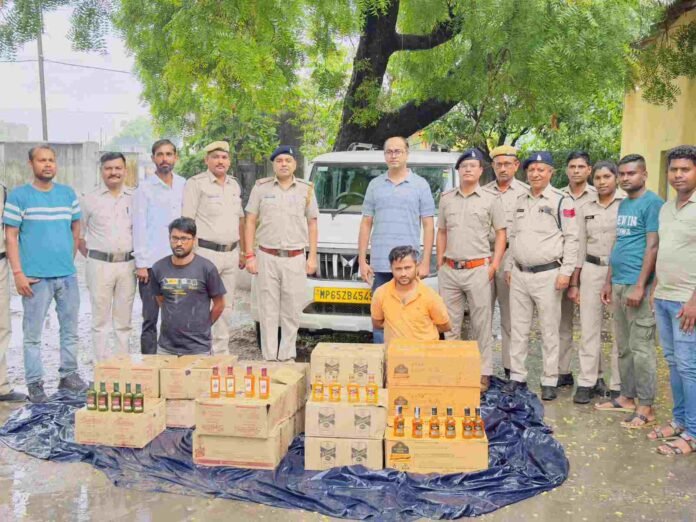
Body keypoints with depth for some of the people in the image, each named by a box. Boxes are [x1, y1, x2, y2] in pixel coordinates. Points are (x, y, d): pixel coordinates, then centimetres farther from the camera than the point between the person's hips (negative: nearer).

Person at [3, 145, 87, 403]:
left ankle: (68, 375, 24)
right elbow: (11, 237, -4)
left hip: (68, 274, 4)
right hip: (35, 277, -4)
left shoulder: (68, 193, 9)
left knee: (70, 330, 11)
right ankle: (34, 383, 12)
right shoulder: (19, 196, -2)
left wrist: (69, 259, 9)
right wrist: (18, 273, -11)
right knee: (33, 334, 2)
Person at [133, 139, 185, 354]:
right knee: (150, 318, 2)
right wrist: (141, 264, -7)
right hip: (152, 263, -3)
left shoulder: (184, 185, 9)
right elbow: (139, 227, -3)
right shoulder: (144, 188, 0)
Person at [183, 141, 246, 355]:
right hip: (206, 253, -7)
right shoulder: (196, 184, -6)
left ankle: (222, 350, 21)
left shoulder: (234, 185, 15)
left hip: (231, 253, 7)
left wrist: (242, 251, 19)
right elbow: (187, 221, -11)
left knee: (226, 305, 12)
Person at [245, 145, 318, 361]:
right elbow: (250, 222, 6)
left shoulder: (306, 189, 9)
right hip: (267, 257, -1)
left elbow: (312, 224, 11)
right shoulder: (261, 188, 6)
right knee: (268, 312, 1)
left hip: (296, 258, 1)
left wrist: (312, 257, 4)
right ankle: (269, 358, 8)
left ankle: (287, 356, 13)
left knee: (292, 312, 3)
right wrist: (250, 256, -3)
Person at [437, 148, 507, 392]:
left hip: (478, 269, -3)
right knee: (450, 323, 10)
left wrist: (494, 265, -6)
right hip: (449, 270, 4)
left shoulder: (491, 199, 1)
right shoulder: (446, 199, 11)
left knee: (481, 324, 1)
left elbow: (501, 233, 3)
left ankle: (484, 373, 8)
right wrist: (439, 263, 9)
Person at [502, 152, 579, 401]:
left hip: (547, 275, -6)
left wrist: (566, 272, -12)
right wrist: (509, 267, 16)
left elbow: (571, 238, -7)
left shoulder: (562, 201, -4)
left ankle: (549, 381, 10)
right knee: (518, 329, 10)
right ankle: (517, 376, 19)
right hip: (519, 274, 6)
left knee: (549, 330, 1)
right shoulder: (520, 201, 15)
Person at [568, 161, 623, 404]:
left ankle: (618, 386, 11)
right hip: (592, 270, 4)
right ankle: (587, 382, 13)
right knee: (589, 328, 5)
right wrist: (574, 283, 10)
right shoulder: (586, 209, 9)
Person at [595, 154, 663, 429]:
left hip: (637, 285, -8)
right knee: (624, 347, 14)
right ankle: (627, 397, 24)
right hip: (618, 285, 8)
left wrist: (639, 286, -19)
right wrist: (608, 282, 17)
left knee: (641, 348, -4)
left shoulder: (652, 203, -9)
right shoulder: (623, 204, 16)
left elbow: (652, 246, -14)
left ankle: (646, 407, 4)